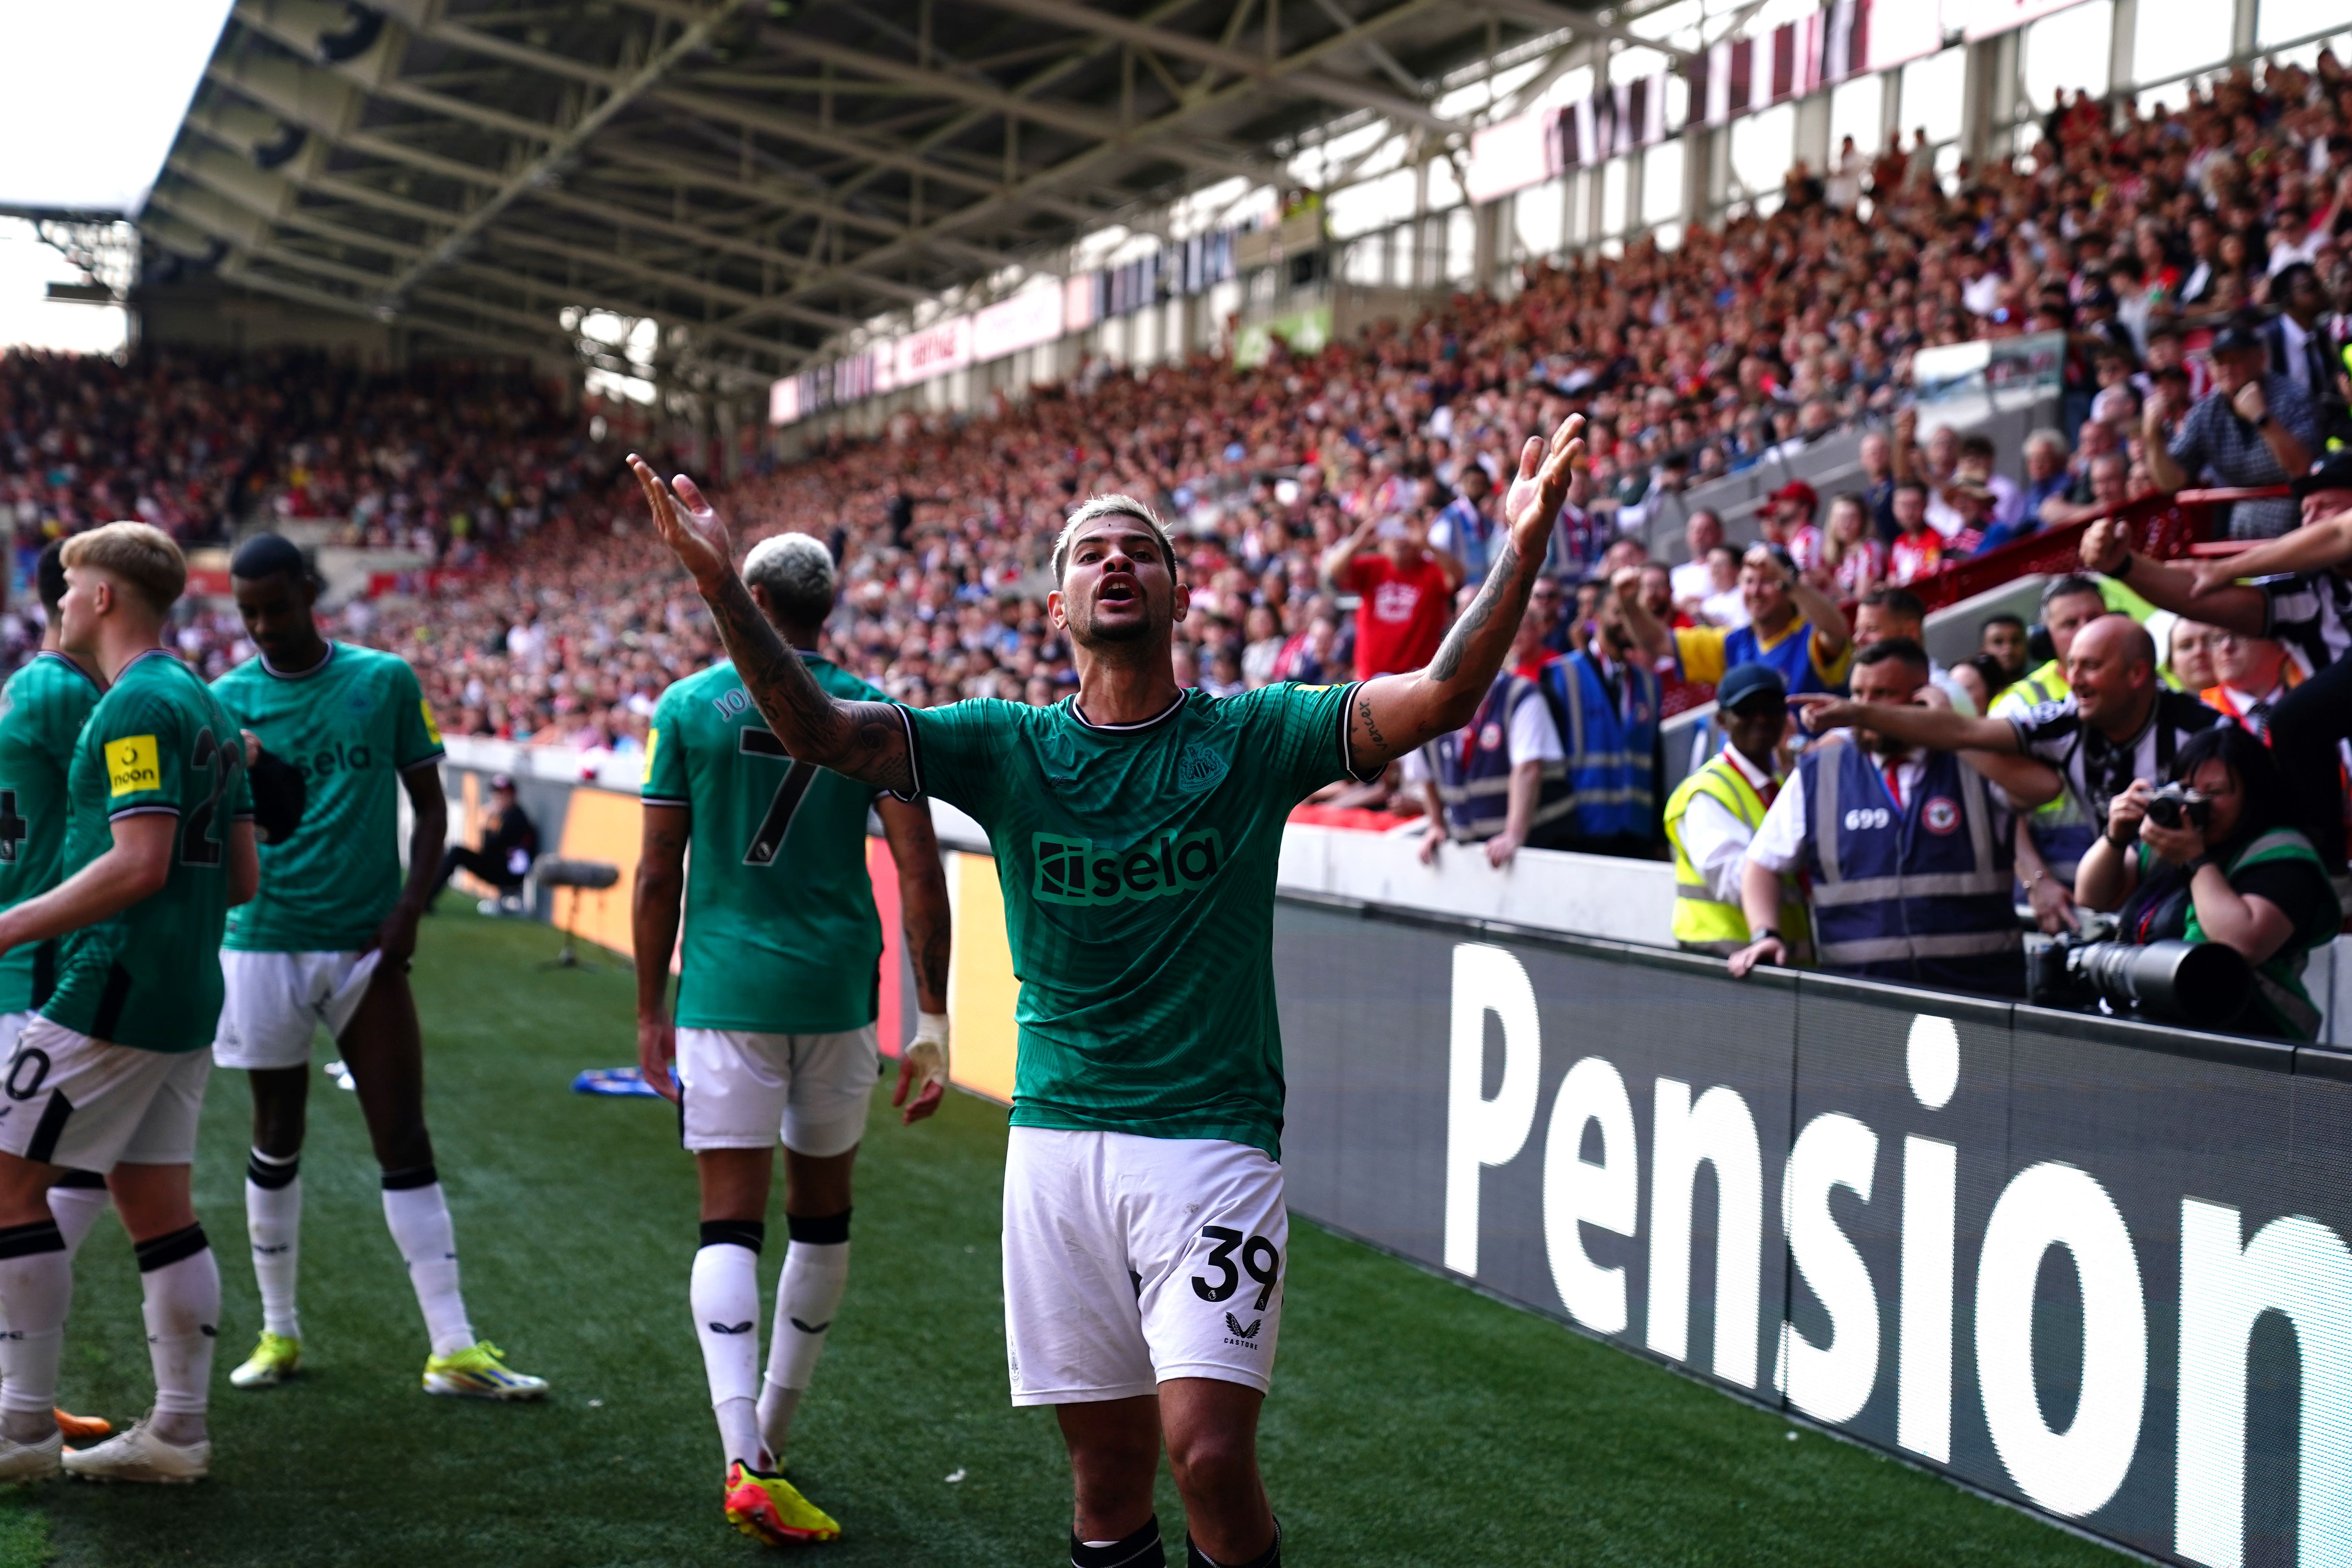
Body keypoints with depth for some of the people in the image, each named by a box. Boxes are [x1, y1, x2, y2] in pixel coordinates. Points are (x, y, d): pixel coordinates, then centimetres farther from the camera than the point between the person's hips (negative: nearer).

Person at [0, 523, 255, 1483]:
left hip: (116, 989, -9)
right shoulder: (205, 704, 16)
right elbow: (241, 877, 16)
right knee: (155, 1201, 10)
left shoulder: (138, 705, -13)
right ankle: (178, 1430, 12)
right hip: (187, 993, 9)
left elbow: (140, 862, -22)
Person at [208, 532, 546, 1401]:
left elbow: (428, 806, 6)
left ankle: (452, 1347, -1)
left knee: (405, 1143, -2)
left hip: (367, 946, 0)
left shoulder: (386, 681, 1)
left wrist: (409, 911, -7)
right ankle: (279, 1333, 24)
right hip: (265, 944, 0)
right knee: (276, 1141, 10)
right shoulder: (228, 700, 1)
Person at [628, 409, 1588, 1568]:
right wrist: (720, 583, -17)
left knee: (1209, 1452, -14)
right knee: (1107, 1465, 8)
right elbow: (818, 730, -5)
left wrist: (1521, 549, -25)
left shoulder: (1253, 738, 0)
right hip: (1057, 1140, 3)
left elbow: (1440, 697, -12)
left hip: (1210, 1137, -2)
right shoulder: (1005, 748, 5)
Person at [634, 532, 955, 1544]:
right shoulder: (871, 714, 1)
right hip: (837, 993, 1)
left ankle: (747, 1461, -17)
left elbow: (658, 877, 0)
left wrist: (650, 1011, 10)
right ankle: (771, 1433, 29)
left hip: (725, 992, -1)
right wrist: (930, 1022, 0)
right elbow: (920, 875, -4)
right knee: (822, 1215, 17)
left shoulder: (688, 708, 0)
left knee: (731, 1223, -2)